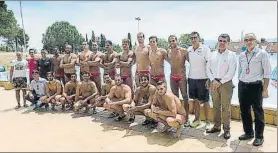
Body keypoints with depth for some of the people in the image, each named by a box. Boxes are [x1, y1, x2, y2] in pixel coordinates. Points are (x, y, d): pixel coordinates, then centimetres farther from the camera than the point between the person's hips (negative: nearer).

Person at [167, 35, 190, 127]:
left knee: (185, 97, -1)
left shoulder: (183, 51, -10)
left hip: (181, 77, -5)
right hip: (172, 77, 6)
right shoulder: (169, 52, 7)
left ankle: (186, 117, 7)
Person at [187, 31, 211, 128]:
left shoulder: (205, 49, -8)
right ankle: (197, 119, 24)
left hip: (202, 79, -4)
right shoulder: (189, 50, 6)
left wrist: (208, 79, -13)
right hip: (192, 78, 5)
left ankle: (207, 121, 17)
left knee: (205, 101, 5)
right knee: (195, 100, 13)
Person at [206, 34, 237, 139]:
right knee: (216, 106, 11)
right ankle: (216, 126, 23)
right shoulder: (212, 54, 9)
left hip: (226, 83, -4)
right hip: (214, 83, 4)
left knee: (226, 107, 0)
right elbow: (208, 69, 7)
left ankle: (226, 129, 10)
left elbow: (231, 72, -9)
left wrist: (220, 82, -13)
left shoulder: (231, 55, -3)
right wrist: (213, 80, -7)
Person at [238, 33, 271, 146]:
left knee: (258, 112, 4)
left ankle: (259, 136, 18)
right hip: (242, 86, 5)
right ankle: (248, 133, 30)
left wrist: (265, 89, -9)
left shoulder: (262, 54, -5)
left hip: (255, 86, -5)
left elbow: (267, 73, -6)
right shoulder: (241, 55, 8)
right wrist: (240, 84, 14)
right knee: (244, 111, 13)